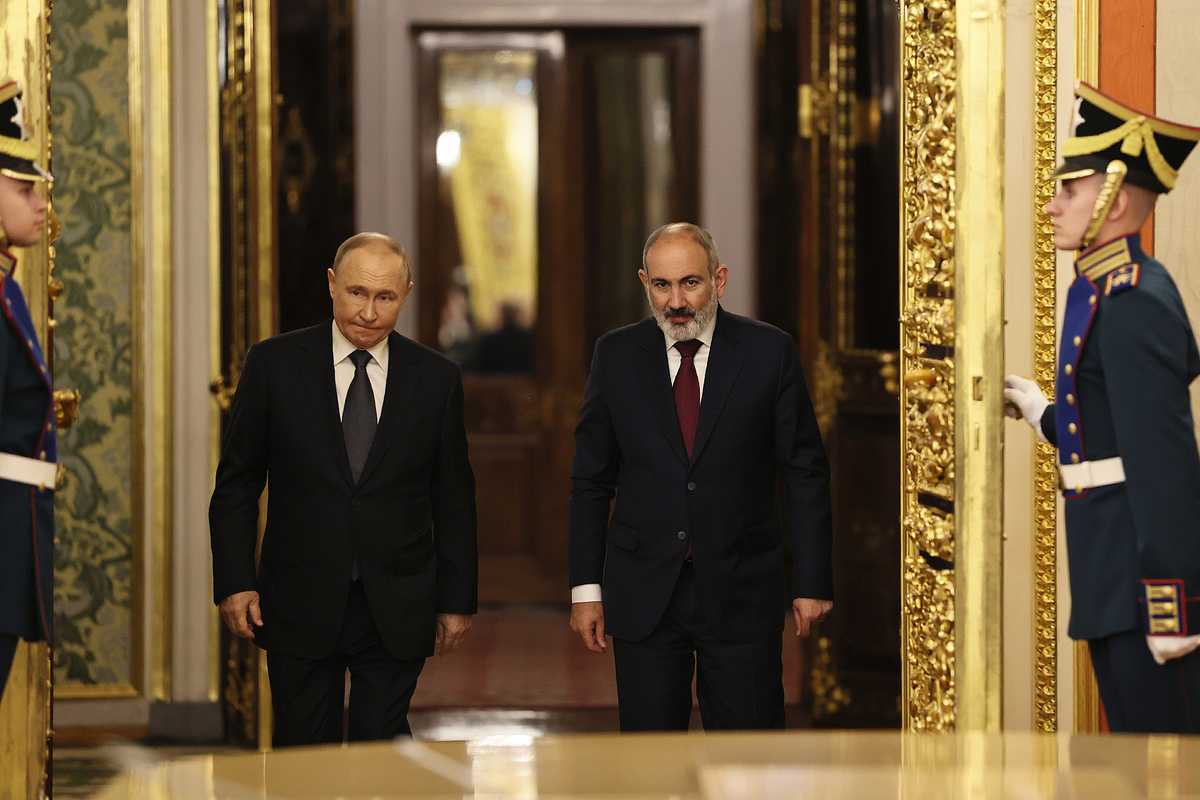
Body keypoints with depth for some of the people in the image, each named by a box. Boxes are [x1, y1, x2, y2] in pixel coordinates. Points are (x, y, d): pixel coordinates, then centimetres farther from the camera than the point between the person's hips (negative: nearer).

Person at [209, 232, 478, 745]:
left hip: (398, 609, 1)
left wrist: (457, 601, 6)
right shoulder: (274, 365, 0)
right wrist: (234, 582, -5)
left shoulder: (436, 379, 3)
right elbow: (236, 485, 3)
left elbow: (454, 500, 8)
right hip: (301, 604, -1)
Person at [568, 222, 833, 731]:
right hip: (644, 591, 2)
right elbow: (591, 480, 6)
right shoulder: (617, 356, 3)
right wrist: (586, 588, 2)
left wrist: (812, 581, -2)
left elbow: (805, 474, 1)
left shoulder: (768, 352, -2)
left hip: (741, 593, -1)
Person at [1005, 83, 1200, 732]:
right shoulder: (1118, 289, 15)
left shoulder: (1132, 305, -16)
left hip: (1144, 564, -11)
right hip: (1114, 567, 11)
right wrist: (1043, 414, 22)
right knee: (1137, 735, 14)